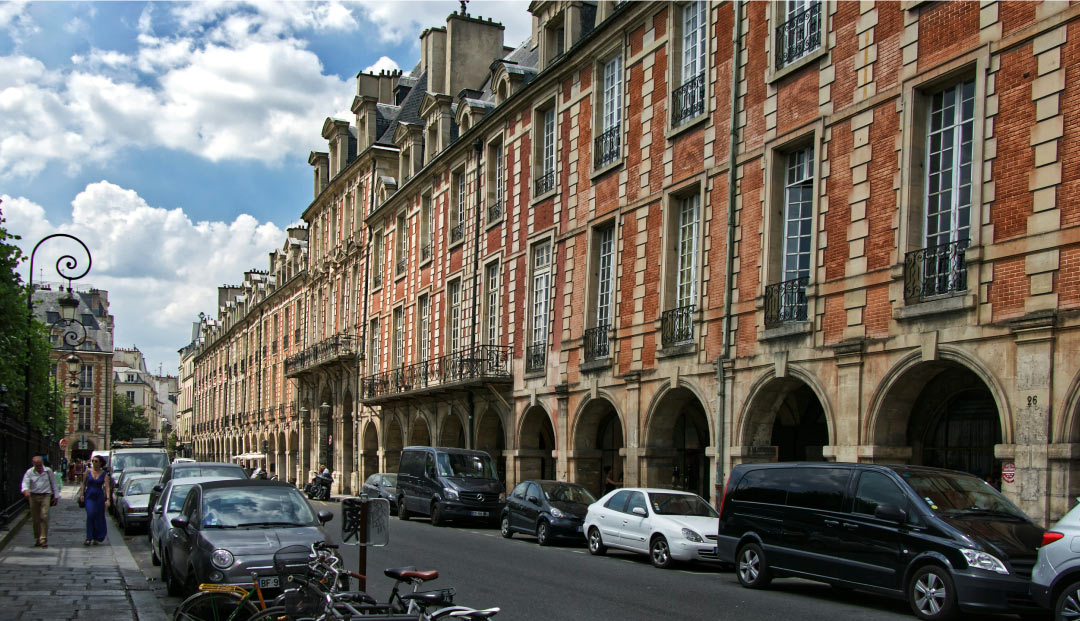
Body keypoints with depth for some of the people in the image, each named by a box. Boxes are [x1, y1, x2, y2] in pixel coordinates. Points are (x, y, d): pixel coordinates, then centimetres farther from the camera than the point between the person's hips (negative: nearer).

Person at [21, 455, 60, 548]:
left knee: (44, 517, -14)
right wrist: (25, 490, -33)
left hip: (45, 496, -1)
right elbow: (25, 482, -10)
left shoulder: (48, 471, 4)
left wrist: (56, 496, 11)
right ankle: (37, 539, 20)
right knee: (35, 519, 6)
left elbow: (53, 483, 12)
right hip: (33, 496, 1)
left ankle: (44, 539, -12)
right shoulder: (29, 472, 2)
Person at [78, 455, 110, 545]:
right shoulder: (88, 472, 2)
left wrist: (107, 499, -19)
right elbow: (84, 484, 10)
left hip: (99, 497, 0)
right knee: (90, 515, -14)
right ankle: (89, 538, -12)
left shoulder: (104, 474, -2)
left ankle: (97, 538, 20)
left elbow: (107, 487, -9)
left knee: (99, 517, 5)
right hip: (89, 496, 0)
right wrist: (82, 494, 0)